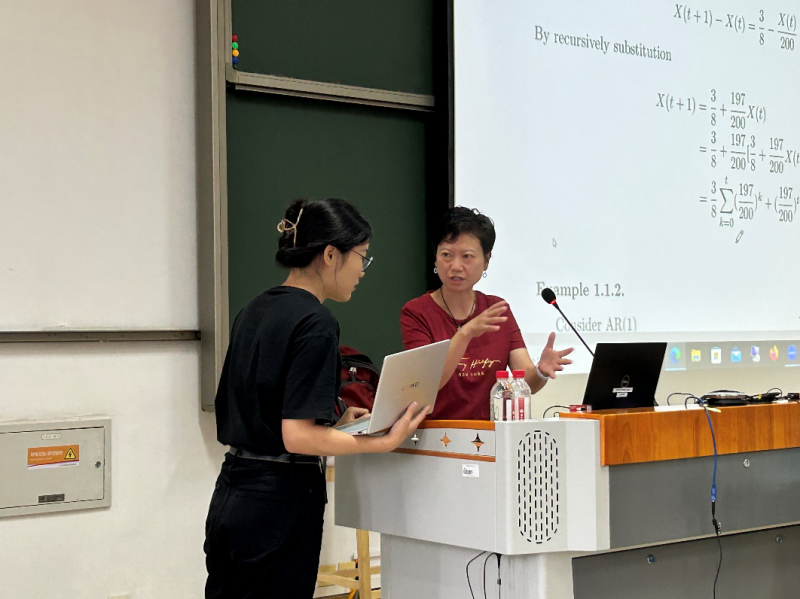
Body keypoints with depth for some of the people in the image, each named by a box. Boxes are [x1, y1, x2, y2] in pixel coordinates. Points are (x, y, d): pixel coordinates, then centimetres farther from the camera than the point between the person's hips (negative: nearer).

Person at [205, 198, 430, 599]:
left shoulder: (255, 311, 11)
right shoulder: (316, 324, -15)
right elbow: (298, 436, -21)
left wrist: (333, 425, 14)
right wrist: (387, 441, -17)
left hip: (230, 497, 8)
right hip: (280, 506, -8)